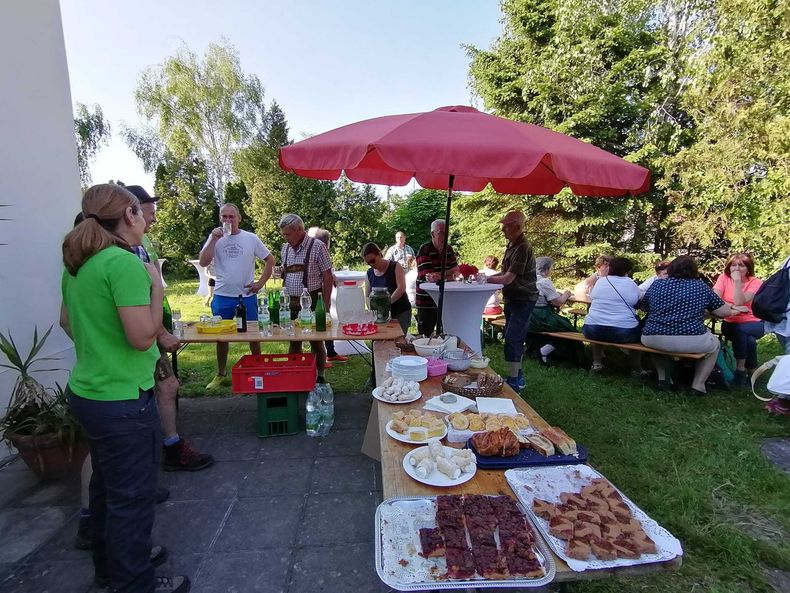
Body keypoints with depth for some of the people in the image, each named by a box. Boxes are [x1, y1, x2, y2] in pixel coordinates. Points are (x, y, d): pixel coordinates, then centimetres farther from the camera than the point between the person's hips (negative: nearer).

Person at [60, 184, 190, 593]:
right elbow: (143, 336, -24)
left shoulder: (77, 264, 8)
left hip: (87, 390, 10)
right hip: (123, 399, -10)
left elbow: (66, 321, 19)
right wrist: (156, 284, -14)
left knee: (106, 486, 25)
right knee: (131, 496, 7)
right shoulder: (124, 263, -22)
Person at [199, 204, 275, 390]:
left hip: (247, 296, -1)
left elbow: (270, 259, 5)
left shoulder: (251, 238, -1)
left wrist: (261, 282, -1)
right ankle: (221, 375, 27)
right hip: (222, 297, 1)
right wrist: (214, 239, -16)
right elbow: (203, 263, -9)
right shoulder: (215, 238, 2)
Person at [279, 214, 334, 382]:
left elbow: (328, 278, -9)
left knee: (316, 342, 6)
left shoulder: (317, 246, -9)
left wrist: (326, 306, -12)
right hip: (290, 302, 5)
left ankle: (320, 377, 22)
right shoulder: (285, 248, 8)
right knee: (293, 342, 12)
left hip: (312, 301, -5)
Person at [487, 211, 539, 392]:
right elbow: (505, 273, 15)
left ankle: (514, 382, 0)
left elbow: (508, 278, -24)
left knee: (512, 340, -10)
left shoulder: (523, 248, -21)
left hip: (523, 300, -10)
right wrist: (487, 276, 0)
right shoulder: (512, 245, 10)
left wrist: (486, 278, -15)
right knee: (514, 339, 16)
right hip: (513, 299, 10)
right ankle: (518, 376, 29)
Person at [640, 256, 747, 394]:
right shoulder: (701, 287, 9)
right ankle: (698, 385, 22)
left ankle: (662, 378, 31)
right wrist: (734, 310, 38)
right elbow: (725, 312, 14)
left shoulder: (656, 285, 11)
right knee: (714, 343, 31)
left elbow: (644, 307, 25)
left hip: (653, 340, 1)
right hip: (690, 341, -1)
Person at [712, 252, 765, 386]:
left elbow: (739, 302, -25)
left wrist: (737, 281, -25)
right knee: (748, 340, -30)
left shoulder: (755, 283, -9)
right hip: (731, 324, 1)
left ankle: (741, 369, -14)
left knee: (739, 330, -33)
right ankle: (749, 370, -8)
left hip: (753, 323, -1)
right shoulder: (724, 278, -2)